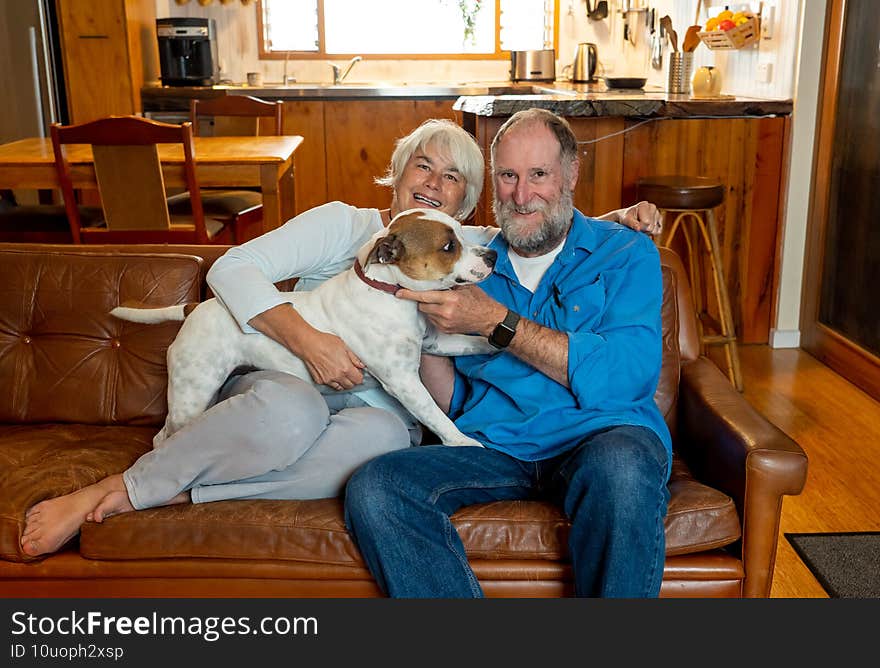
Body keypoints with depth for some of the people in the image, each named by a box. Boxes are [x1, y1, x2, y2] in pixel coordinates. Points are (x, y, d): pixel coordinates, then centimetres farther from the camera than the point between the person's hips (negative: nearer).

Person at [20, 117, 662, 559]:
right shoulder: (345, 224, 2)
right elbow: (232, 268, -7)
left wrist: (617, 219, 2)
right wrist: (308, 340, -21)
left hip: (370, 408, 3)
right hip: (277, 387, -2)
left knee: (387, 433, -37)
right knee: (291, 409, -41)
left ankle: (170, 495, -29)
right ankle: (111, 490, -21)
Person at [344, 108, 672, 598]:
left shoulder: (626, 254, 8)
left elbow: (625, 377, -11)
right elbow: (450, 402, 15)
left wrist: (498, 323, -11)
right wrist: (429, 326, -3)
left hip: (596, 435, -2)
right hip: (491, 444, 3)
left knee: (620, 465, -38)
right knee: (373, 487, -24)